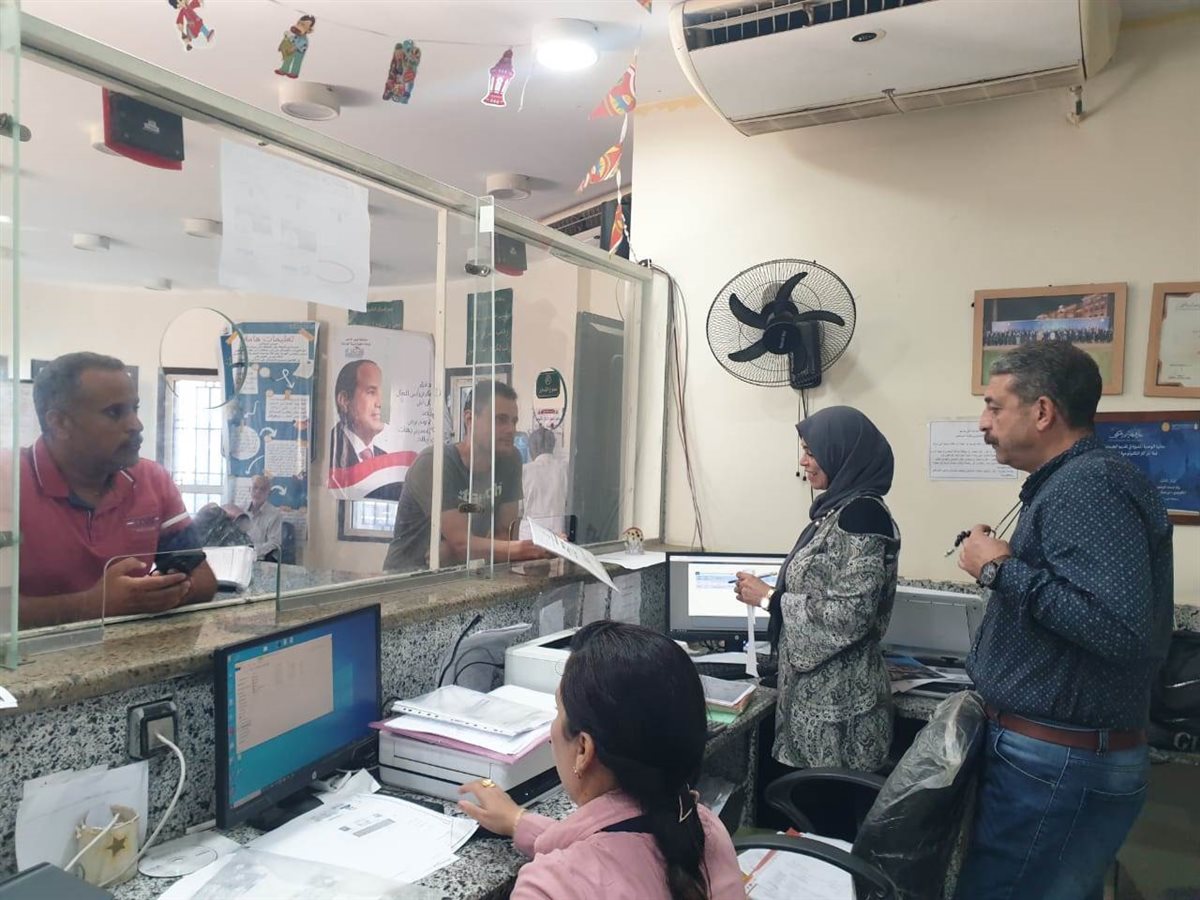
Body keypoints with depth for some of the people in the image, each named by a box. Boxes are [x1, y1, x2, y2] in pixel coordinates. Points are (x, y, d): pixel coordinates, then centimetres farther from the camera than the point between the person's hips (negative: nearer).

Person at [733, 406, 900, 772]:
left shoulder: (862, 513, -18)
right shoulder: (839, 509, 10)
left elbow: (850, 615, -23)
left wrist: (770, 597, -16)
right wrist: (769, 593, 9)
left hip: (837, 700, -9)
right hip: (815, 689, 9)